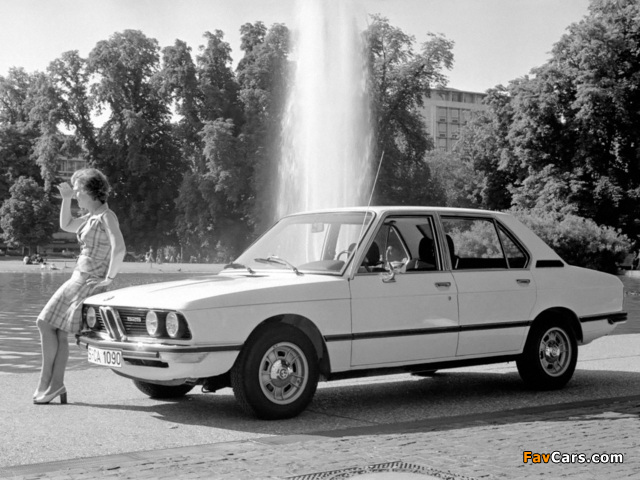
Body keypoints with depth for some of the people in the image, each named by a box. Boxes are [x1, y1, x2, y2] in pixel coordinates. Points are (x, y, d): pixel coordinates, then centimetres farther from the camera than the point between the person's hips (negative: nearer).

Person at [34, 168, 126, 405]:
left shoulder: (106, 216, -13)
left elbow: (119, 248, -24)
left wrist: (109, 277, -19)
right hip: (79, 279, 9)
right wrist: (66, 199, 17)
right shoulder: (92, 217, 15)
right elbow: (66, 225, 29)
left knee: (46, 323, -5)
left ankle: (47, 383, 2)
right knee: (58, 332, 6)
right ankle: (56, 386, 7)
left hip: (89, 281, -9)